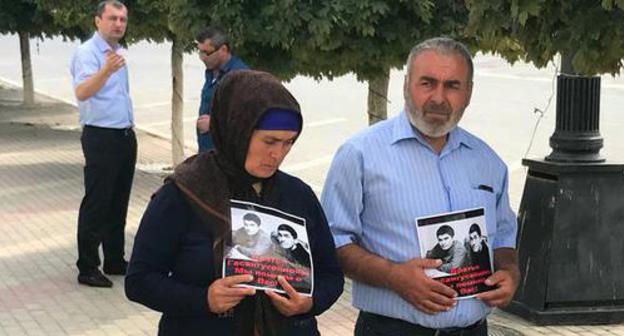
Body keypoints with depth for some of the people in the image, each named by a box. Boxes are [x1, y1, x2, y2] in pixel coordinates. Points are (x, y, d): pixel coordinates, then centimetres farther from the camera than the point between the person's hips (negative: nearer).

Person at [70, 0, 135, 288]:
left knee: (118, 204, 14)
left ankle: (114, 260, 24)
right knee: (96, 205, -5)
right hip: (101, 137, -8)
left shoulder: (117, 52, 14)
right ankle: (87, 268, 2)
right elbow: (81, 92, -31)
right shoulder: (87, 53, -13)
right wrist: (106, 71, -47)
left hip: (125, 136, 8)